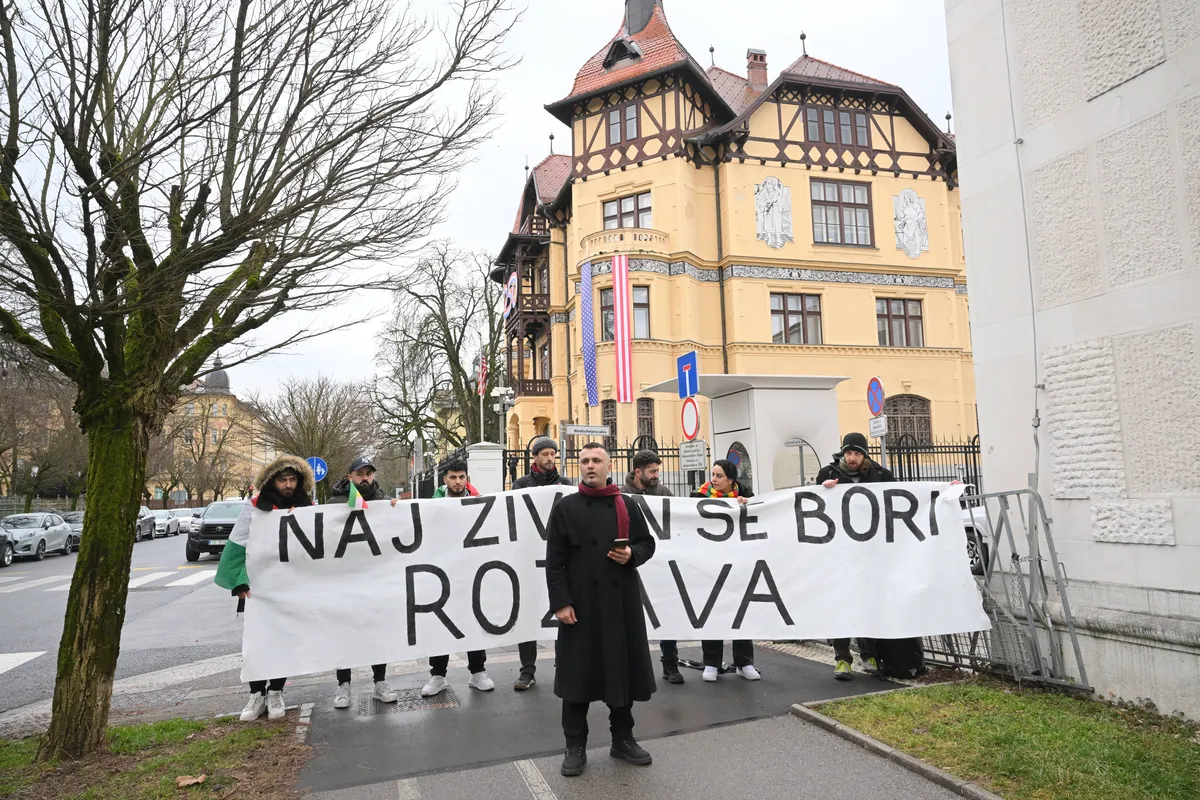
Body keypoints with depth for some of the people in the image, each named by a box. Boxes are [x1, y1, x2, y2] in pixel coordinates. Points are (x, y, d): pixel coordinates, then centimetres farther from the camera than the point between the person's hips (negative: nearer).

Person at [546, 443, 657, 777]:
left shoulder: (627, 506, 7)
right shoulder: (565, 508, 0)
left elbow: (647, 543, 13)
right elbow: (554, 560, -4)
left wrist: (631, 554, -9)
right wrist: (560, 602, -11)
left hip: (622, 602, 3)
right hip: (581, 603, -2)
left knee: (623, 669, 11)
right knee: (577, 672, 4)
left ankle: (623, 739, 28)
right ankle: (575, 747, 18)